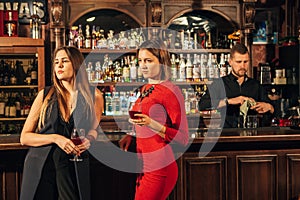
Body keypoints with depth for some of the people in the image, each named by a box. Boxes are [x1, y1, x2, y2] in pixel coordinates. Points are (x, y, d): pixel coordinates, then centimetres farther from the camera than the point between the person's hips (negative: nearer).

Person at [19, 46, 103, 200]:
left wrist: (88, 139, -4)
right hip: (40, 165, 0)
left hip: (74, 168, 0)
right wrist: (55, 138, -14)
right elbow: (24, 137, 2)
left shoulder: (94, 96, 1)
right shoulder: (45, 95, 1)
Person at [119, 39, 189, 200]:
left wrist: (152, 124, -24)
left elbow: (183, 139, -14)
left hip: (159, 171, -8)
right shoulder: (145, 89, 13)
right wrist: (131, 135, 10)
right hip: (144, 168, 8)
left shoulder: (170, 91, -11)